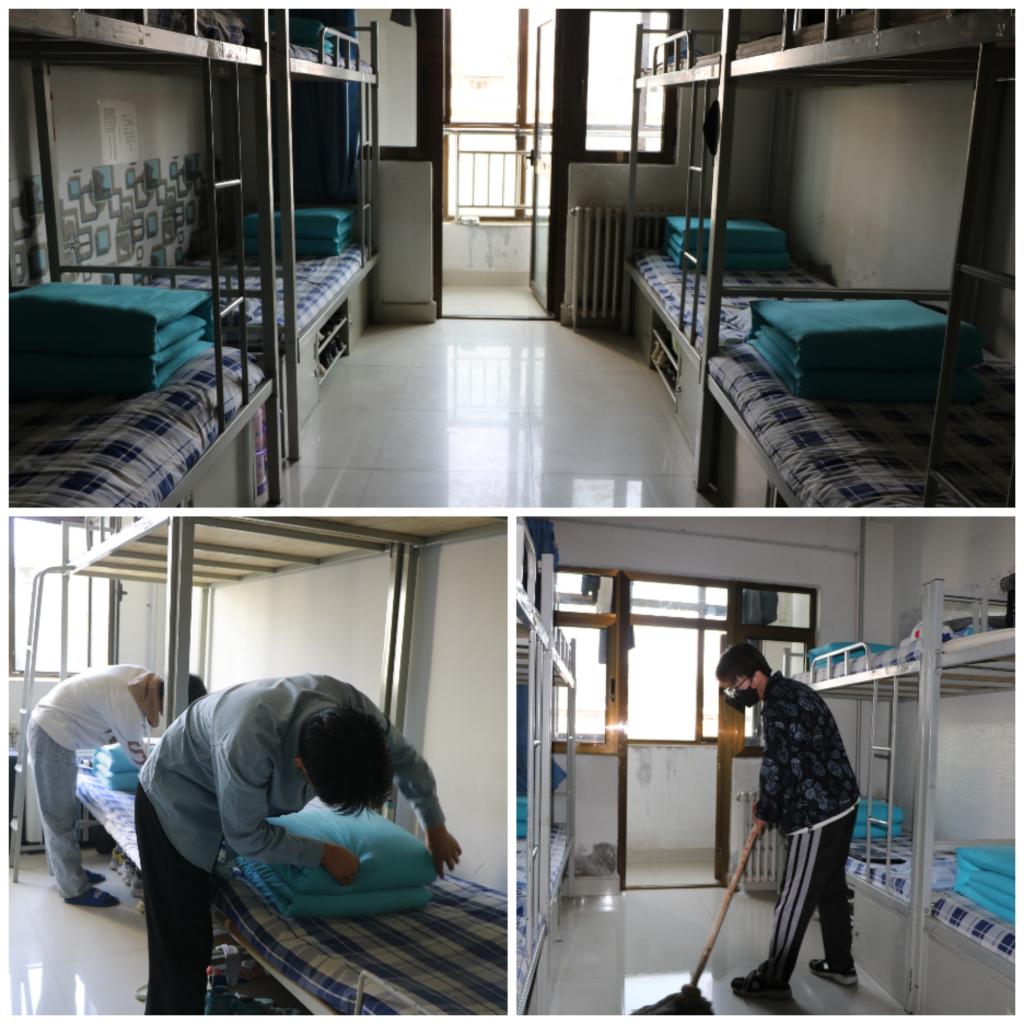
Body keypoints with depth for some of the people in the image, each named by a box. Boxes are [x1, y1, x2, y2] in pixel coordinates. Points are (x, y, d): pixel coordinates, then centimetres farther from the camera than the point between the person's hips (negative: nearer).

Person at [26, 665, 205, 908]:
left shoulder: (146, 678, -6)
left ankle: (67, 869, 33)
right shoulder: (127, 706, -32)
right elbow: (139, 759, -17)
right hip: (52, 734, -10)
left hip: (52, 727, 10)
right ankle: (75, 889, 7)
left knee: (62, 811, 20)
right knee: (60, 817, 0)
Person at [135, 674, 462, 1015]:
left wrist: (435, 828, 8)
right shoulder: (250, 741, -44)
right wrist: (324, 854, -19)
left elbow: (406, 760, -2)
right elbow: (247, 835, -26)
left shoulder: (354, 710, -25)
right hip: (175, 805, -6)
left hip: (238, 801, 6)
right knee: (183, 953, -7)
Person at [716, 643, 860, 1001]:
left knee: (795, 898, -1)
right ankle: (840, 964, 32)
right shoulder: (791, 690, 11)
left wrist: (764, 813, -1)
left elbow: (777, 767, -18)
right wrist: (768, 804, 13)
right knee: (831, 888, 20)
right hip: (840, 803, 10)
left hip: (817, 814, -10)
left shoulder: (777, 708, -22)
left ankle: (774, 979, 9)